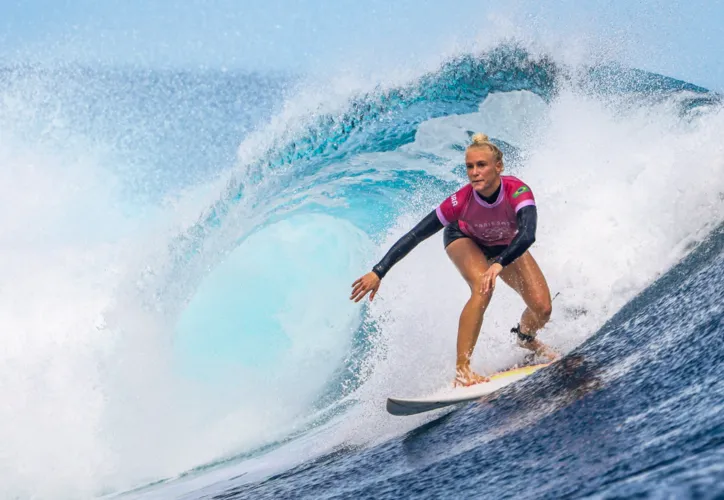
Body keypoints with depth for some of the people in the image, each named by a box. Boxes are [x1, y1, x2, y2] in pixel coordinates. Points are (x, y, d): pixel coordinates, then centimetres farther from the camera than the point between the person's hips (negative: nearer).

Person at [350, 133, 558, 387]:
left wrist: (499, 264, -70)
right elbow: (415, 235, -32)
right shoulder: (462, 200, -37)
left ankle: (526, 337, 27)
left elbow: (527, 234, -53)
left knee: (542, 308, -10)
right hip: (465, 239, -2)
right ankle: (462, 368, -30)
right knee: (483, 287, -34)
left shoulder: (517, 191, -38)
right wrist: (378, 272, -36)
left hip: (507, 245, 2)